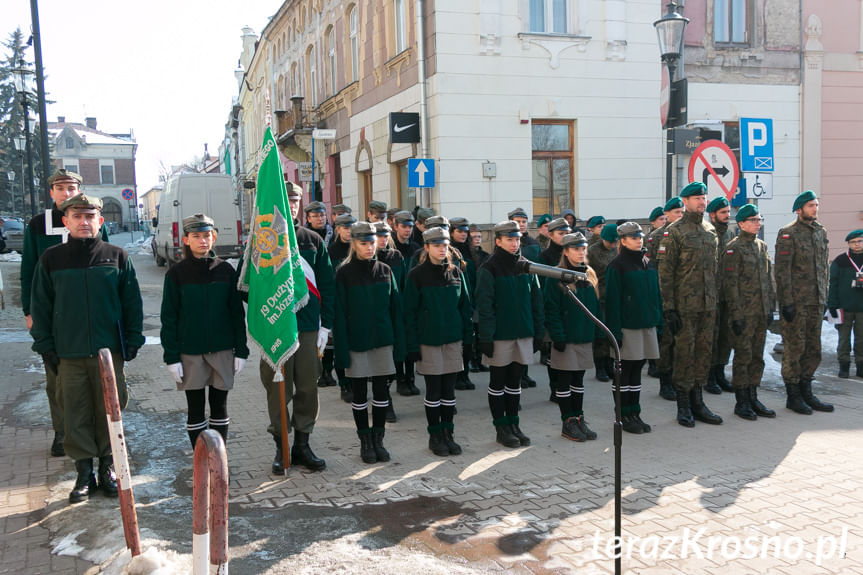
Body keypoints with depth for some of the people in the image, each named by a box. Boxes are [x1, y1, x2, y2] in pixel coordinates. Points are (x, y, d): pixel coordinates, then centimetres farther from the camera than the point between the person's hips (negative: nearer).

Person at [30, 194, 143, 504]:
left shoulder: (117, 257, 2)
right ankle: (84, 472, 18)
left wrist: (132, 341, 2)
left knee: (109, 411, 8)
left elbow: (132, 303, 5)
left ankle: (108, 466, 22)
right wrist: (46, 347, 3)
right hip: (68, 353, 1)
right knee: (76, 414, 6)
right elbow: (40, 307, 7)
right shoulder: (51, 259, 3)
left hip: (109, 351, 0)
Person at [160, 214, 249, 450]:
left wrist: (241, 350, 0)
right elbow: (169, 317, -1)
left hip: (222, 350, 1)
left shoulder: (226, 270, 1)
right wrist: (171, 357, -6)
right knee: (195, 408, 6)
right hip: (190, 352, -1)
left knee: (219, 405, 10)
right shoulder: (176, 274, -2)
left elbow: (237, 312, 4)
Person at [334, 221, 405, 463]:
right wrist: (342, 350, -11)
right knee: (359, 394, 7)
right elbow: (340, 313, -7)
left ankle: (378, 439, 20)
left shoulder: (385, 270, 4)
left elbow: (395, 308, 6)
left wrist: (399, 344, 2)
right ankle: (365, 442, 20)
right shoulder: (344, 273, -5)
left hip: (383, 341, 3)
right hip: (356, 342, -2)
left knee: (381, 391, 7)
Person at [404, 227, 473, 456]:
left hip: (453, 338, 3)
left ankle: (447, 434, 18)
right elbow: (410, 312, -5)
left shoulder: (455, 272, 6)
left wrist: (468, 338, 4)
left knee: (449, 388, 8)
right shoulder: (416, 275, -4)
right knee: (433, 389, 3)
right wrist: (413, 345, -9)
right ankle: (435, 436, 15)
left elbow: (465, 306, 10)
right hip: (428, 340, -3)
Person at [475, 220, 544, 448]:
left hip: (523, 333, 5)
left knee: (515, 382, 14)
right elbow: (484, 305, -12)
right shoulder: (489, 269, -9)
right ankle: (501, 428, 16)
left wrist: (538, 332, 6)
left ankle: (513, 424, 24)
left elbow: (536, 301, 10)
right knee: (498, 383, 7)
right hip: (500, 335, -5)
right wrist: (486, 338, -17)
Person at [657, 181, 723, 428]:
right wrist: (668, 308, -15)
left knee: (704, 351, 10)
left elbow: (714, 269, 20)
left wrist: (717, 299, 15)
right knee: (684, 353, -1)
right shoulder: (674, 232, -7)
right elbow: (665, 272, -10)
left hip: (708, 305, 6)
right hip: (684, 306, -6)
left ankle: (697, 401, 21)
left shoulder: (711, 231, 14)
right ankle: (683, 405, 10)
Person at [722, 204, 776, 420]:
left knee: (758, 356, 11)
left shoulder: (762, 246, 13)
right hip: (743, 313, -7)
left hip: (761, 313, 7)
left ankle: (753, 398, 20)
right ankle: (741, 402, 7)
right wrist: (736, 314, -16)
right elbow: (730, 284, -13)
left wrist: (770, 306, 13)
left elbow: (769, 278, 18)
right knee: (743, 356, -2)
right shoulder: (733, 249, -10)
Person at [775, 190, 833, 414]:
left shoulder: (821, 232, 14)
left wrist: (824, 297, 15)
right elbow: (782, 270, -12)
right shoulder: (788, 233, -8)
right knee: (795, 348, -2)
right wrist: (786, 302, -16)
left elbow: (823, 267, 19)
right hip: (796, 301, -7)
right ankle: (793, 396, 8)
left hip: (816, 301, 7)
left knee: (813, 349, 10)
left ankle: (806, 391, 22)